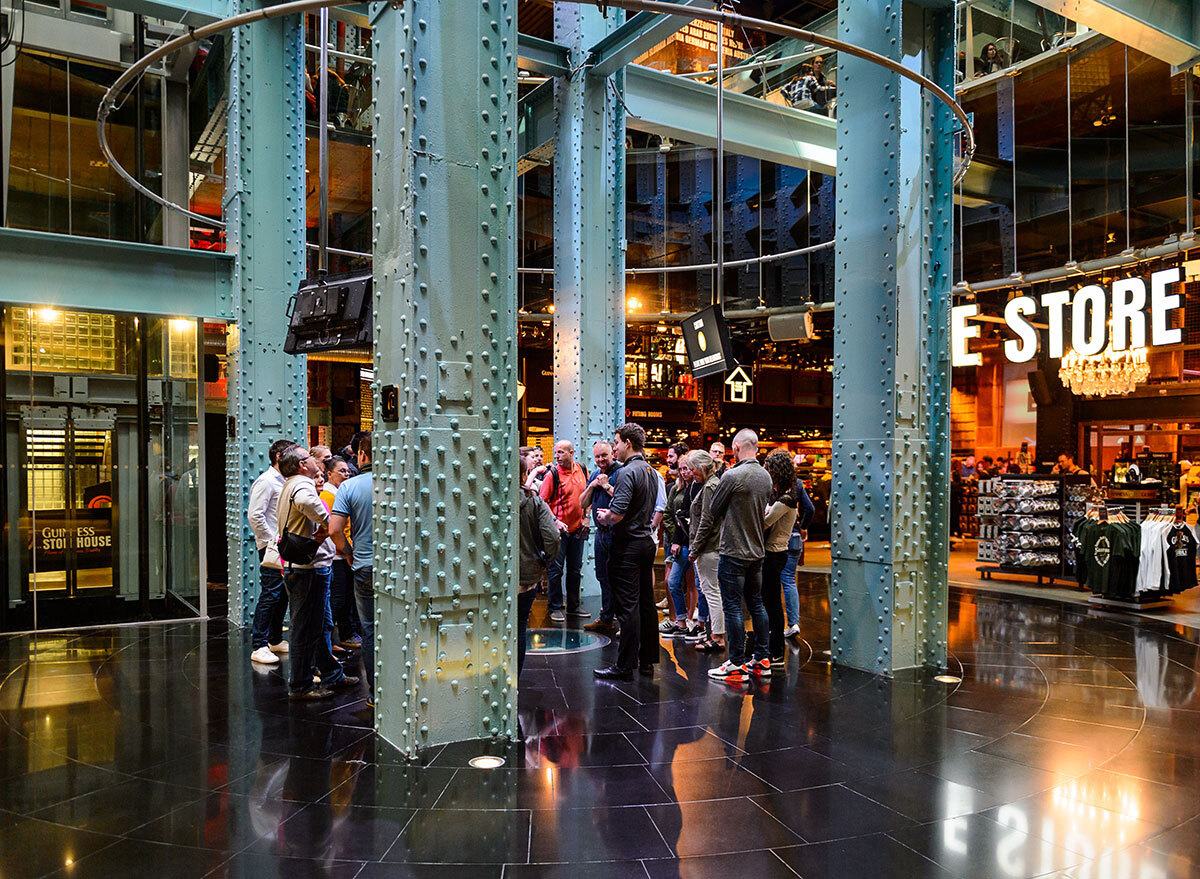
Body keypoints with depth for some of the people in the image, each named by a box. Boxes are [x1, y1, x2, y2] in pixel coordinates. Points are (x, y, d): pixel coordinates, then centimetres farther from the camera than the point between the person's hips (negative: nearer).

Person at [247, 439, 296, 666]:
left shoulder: (283, 481, 17)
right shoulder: (266, 481, -11)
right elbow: (254, 515, -18)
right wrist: (271, 541, -16)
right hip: (271, 548, -9)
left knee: (282, 595, 13)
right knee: (270, 595, -10)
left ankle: (275, 640, 23)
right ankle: (258, 647, -5)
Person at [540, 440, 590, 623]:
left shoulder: (581, 470, 5)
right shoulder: (552, 474, -10)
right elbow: (542, 501, -10)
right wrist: (555, 521, -18)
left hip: (577, 528, 5)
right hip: (559, 529, -5)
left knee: (575, 569, 13)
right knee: (556, 570, 0)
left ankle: (573, 607, 24)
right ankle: (554, 608, 11)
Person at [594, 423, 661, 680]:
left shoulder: (627, 472, -17)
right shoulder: (651, 472, 12)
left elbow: (617, 515, -25)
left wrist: (604, 517, -4)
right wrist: (611, 512, 16)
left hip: (627, 545, -9)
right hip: (647, 541, 9)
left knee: (628, 606, -5)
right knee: (646, 603, 12)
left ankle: (625, 666, 1)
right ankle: (647, 660, 20)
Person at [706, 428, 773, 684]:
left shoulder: (732, 476, -16)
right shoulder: (766, 477, 6)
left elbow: (714, 510, -6)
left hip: (734, 553, -7)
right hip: (757, 551, 8)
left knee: (732, 607, -1)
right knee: (756, 604, 15)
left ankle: (737, 665, 2)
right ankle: (762, 660, 21)